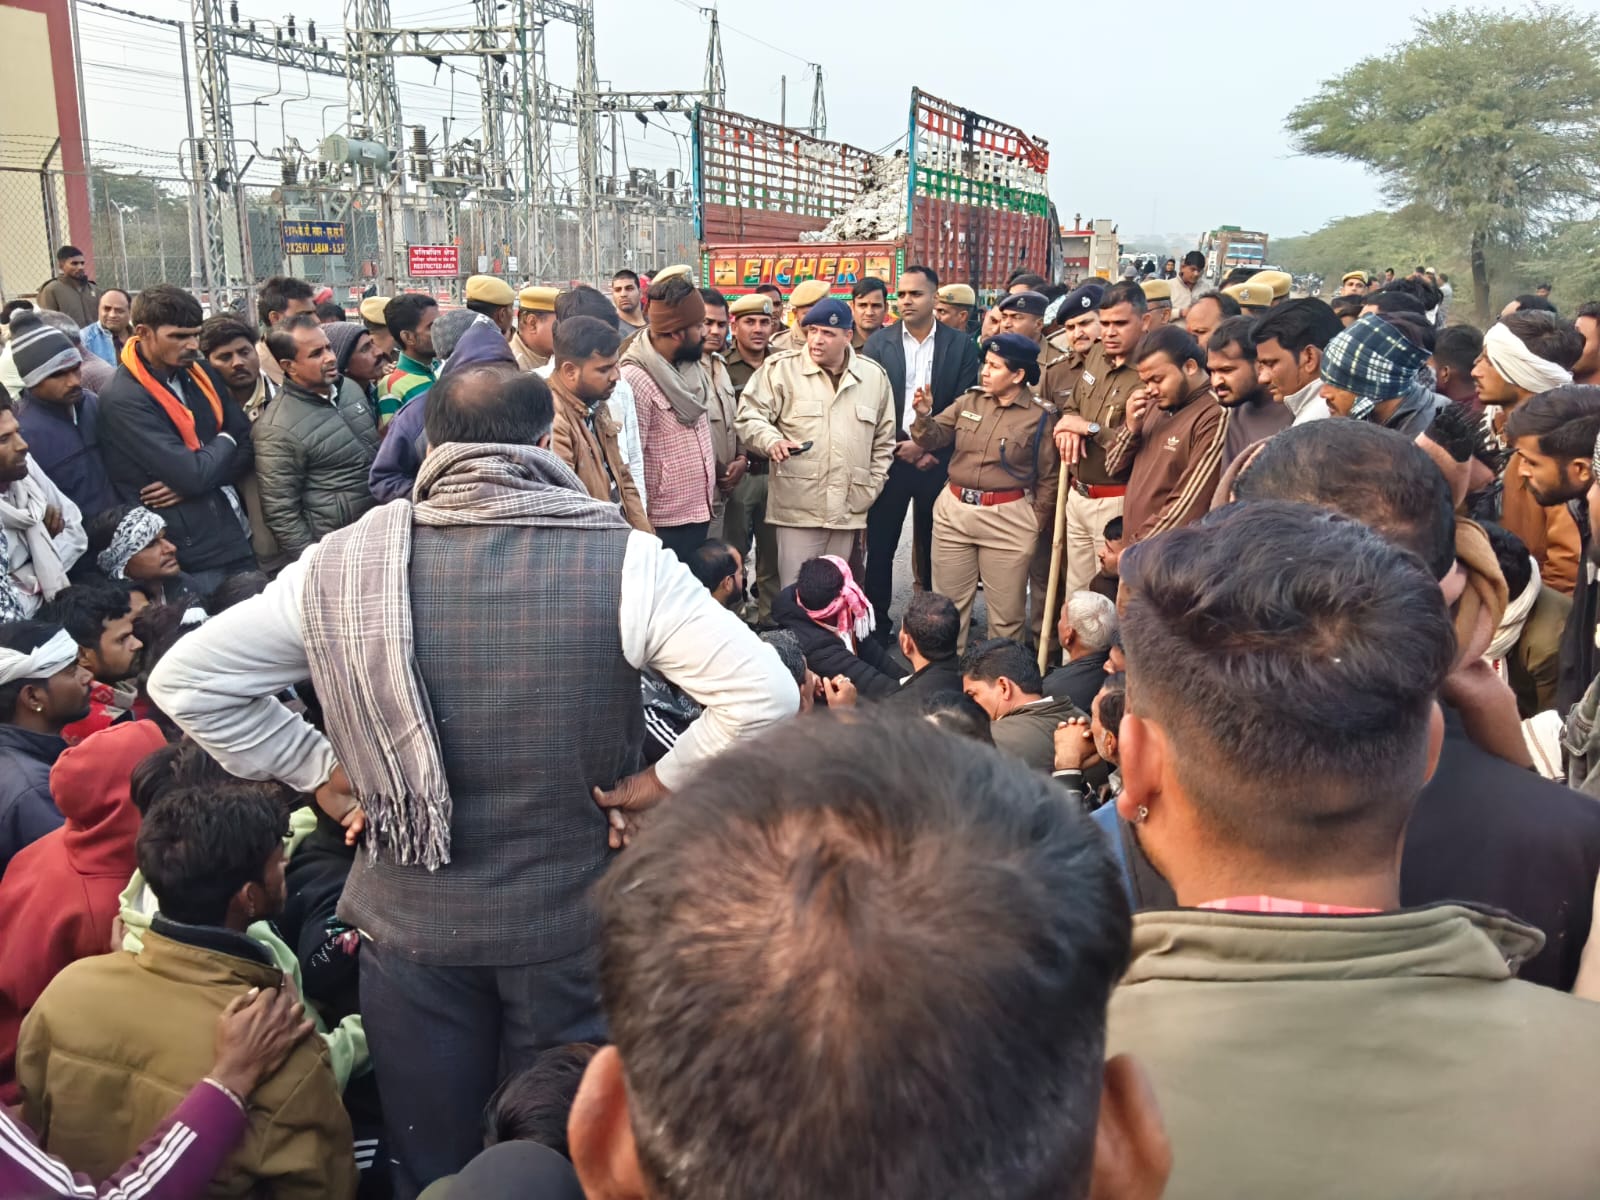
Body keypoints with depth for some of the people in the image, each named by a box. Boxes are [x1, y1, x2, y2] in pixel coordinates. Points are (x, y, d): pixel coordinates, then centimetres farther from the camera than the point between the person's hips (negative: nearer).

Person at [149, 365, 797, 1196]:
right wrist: (662, 782, -9)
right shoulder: (623, 562, -16)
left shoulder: (343, 562, -8)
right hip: (571, 923, -1)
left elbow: (183, 680, 0)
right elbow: (764, 694, -21)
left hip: (409, 921, 2)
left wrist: (317, 771, 3)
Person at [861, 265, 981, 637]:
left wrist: (926, 446, -9)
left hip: (939, 461, 0)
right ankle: (877, 624, 14)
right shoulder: (879, 342, 3)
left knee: (934, 546, 7)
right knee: (879, 546, 4)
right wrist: (897, 449, -8)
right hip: (889, 457, 1)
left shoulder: (961, 345, 2)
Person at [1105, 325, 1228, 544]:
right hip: (1134, 547, 7)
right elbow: (1115, 468, 15)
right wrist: (1131, 427, -3)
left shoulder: (1215, 417, -16)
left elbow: (1188, 504, -19)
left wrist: (1136, 548, -15)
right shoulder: (1156, 405, 10)